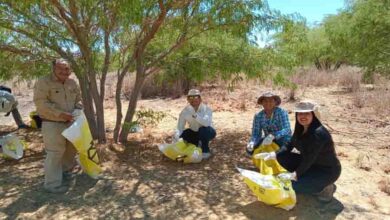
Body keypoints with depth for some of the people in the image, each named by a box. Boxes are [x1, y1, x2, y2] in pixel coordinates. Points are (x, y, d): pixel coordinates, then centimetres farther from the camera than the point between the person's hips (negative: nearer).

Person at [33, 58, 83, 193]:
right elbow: (41, 103, -21)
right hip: (52, 124, -7)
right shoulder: (43, 82, -13)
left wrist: (78, 110, -4)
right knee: (55, 153, -5)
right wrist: (60, 114, -27)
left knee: (72, 147, 21)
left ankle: (65, 169, 47)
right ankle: (52, 184, 7)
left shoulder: (72, 83, 7)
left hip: (70, 122, 8)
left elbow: (78, 99, 17)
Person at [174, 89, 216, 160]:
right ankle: (198, 145, 7)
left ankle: (206, 151, -12)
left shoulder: (206, 109, -24)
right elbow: (180, 127, -19)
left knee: (203, 129, -36)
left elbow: (207, 123, -44)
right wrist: (176, 136, -38)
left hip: (207, 132, -4)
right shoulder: (185, 111, -15)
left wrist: (195, 115, -56)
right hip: (194, 132, 4)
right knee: (182, 135, -19)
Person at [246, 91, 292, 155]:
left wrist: (272, 136, -45)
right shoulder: (258, 116, -8)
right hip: (267, 141, 4)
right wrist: (251, 143, -32)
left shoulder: (281, 112, -18)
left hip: (283, 141, -4)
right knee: (249, 149, -16)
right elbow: (256, 134, -10)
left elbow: (286, 130, -28)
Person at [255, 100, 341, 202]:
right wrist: (273, 155, -14)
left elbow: (309, 158, -30)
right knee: (282, 157, -4)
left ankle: (325, 188, 1)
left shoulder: (318, 133, -29)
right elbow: (289, 146, 0)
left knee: (295, 185, -24)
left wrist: (294, 175, -28)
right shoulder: (300, 129, -3)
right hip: (312, 164, 8)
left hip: (328, 170, -8)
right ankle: (309, 179, 8)